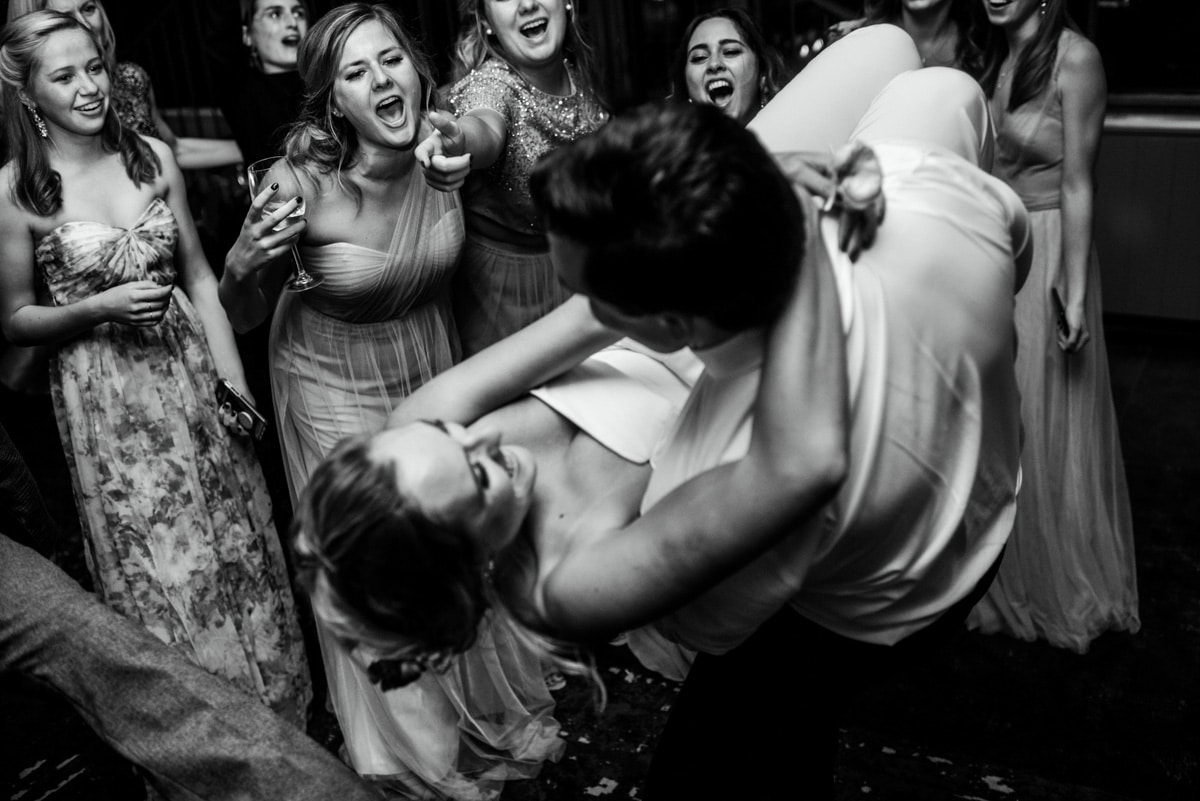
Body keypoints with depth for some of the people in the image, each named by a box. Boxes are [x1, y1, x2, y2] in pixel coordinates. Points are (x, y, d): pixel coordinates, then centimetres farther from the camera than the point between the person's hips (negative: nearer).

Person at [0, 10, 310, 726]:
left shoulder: (153, 156, 2)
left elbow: (199, 276, 5)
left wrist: (235, 382, -1)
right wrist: (100, 306, -17)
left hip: (193, 374, 3)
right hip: (105, 402, -3)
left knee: (238, 549, 11)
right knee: (158, 577, 6)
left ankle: (274, 709, 32)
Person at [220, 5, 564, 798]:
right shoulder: (302, 182, -27)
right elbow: (241, 314, -14)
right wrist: (248, 264, -33)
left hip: (434, 371, 3)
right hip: (338, 390, -3)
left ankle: (493, 709, 46)